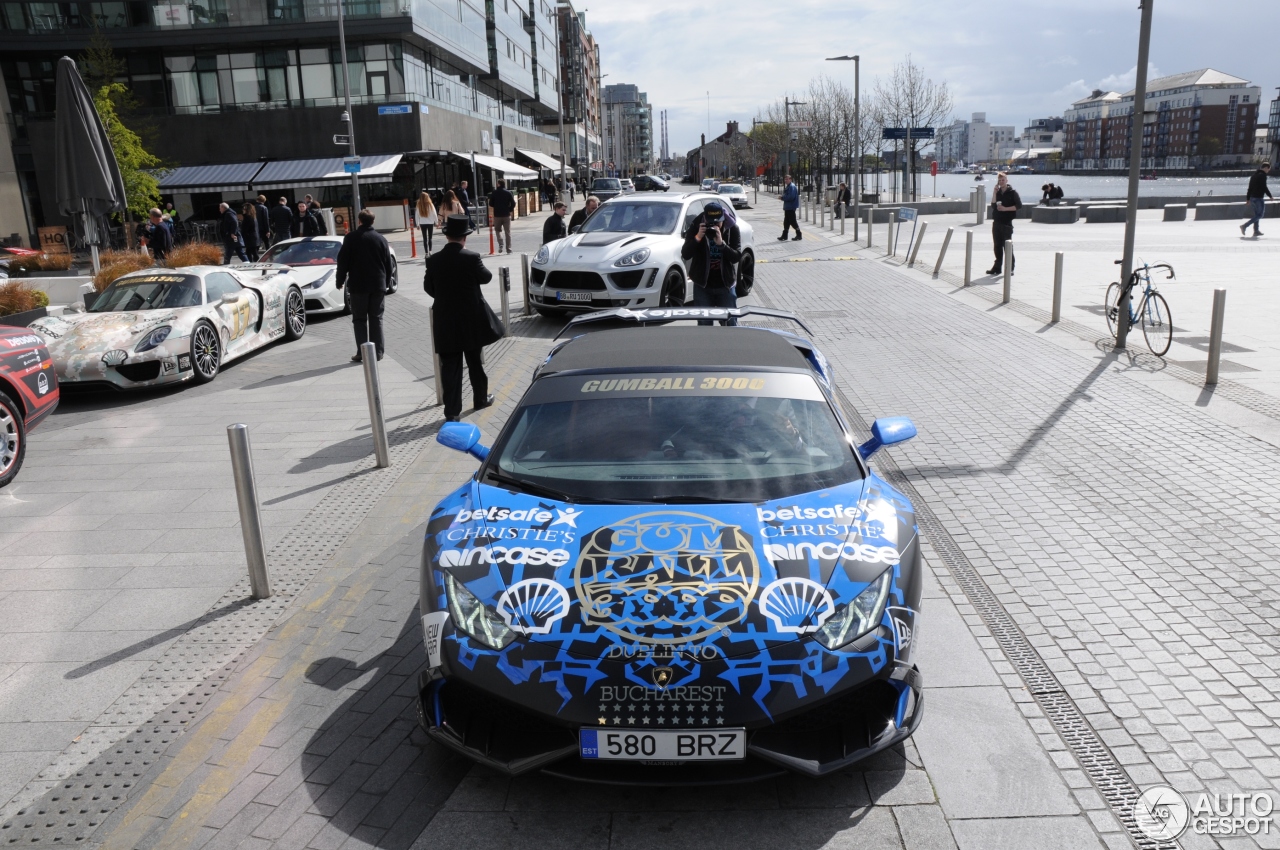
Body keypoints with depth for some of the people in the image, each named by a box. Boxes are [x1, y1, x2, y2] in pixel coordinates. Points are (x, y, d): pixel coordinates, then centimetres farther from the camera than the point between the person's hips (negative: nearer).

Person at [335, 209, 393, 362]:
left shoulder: (351, 238, -5)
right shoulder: (381, 239, 4)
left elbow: (343, 261, -4)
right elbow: (388, 264, 8)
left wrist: (340, 281, 7)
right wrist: (385, 282, 19)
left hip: (358, 285, -2)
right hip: (378, 285, 2)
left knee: (360, 319, 4)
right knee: (376, 319, 8)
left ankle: (362, 353, -1)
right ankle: (378, 352, 5)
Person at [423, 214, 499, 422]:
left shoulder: (433, 260, -5)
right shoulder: (472, 258, -13)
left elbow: (428, 288, 4)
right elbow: (486, 277, 1)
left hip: (445, 321, 1)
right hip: (471, 319, -1)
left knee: (450, 367, 2)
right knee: (475, 361, 17)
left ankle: (452, 411, -1)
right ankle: (481, 398, 32)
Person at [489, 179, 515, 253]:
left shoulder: (494, 193, -3)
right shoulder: (508, 193, -2)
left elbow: (491, 204, -1)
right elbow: (513, 203, -7)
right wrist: (510, 210, 10)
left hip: (497, 215, 0)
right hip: (506, 215, 0)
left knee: (498, 230, 16)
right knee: (508, 232, 7)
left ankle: (501, 244, -8)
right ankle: (508, 249, 7)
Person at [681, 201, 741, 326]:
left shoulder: (732, 229, -7)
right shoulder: (696, 227, -7)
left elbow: (737, 257, -14)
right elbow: (685, 255, -13)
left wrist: (721, 243, -29)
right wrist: (697, 238, -28)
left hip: (725, 284, 0)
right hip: (702, 284, 0)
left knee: (730, 322, 5)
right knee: (704, 323, 6)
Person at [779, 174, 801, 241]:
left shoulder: (792, 187, -17)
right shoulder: (787, 186, 15)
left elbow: (791, 197, -25)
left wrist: (783, 198, -16)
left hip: (790, 207, -10)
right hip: (787, 207, 10)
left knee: (792, 221, -4)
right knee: (786, 222, 12)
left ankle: (798, 235, 4)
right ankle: (784, 236, 17)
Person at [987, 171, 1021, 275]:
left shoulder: (1012, 192, -4)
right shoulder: (998, 192, 13)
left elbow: (1019, 205, -8)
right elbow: (993, 204, 1)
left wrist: (1005, 208, -15)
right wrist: (995, 192, -6)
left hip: (1007, 222, -6)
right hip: (996, 222, 6)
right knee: (997, 245, 8)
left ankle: (1010, 268, 0)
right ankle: (997, 267, 15)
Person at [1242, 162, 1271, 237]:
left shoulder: (1254, 175, 15)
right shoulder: (1262, 175, -12)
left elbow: (1250, 188, 16)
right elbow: (1264, 187, -16)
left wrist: (1248, 199, 18)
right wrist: (1270, 196, -7)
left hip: (1252, 197, 9)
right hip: (1258, 198, -9)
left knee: (1256, 214, 14)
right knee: (1260, 215, -2)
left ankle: (1256, 231, 14)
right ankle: (1244, 226, -12)